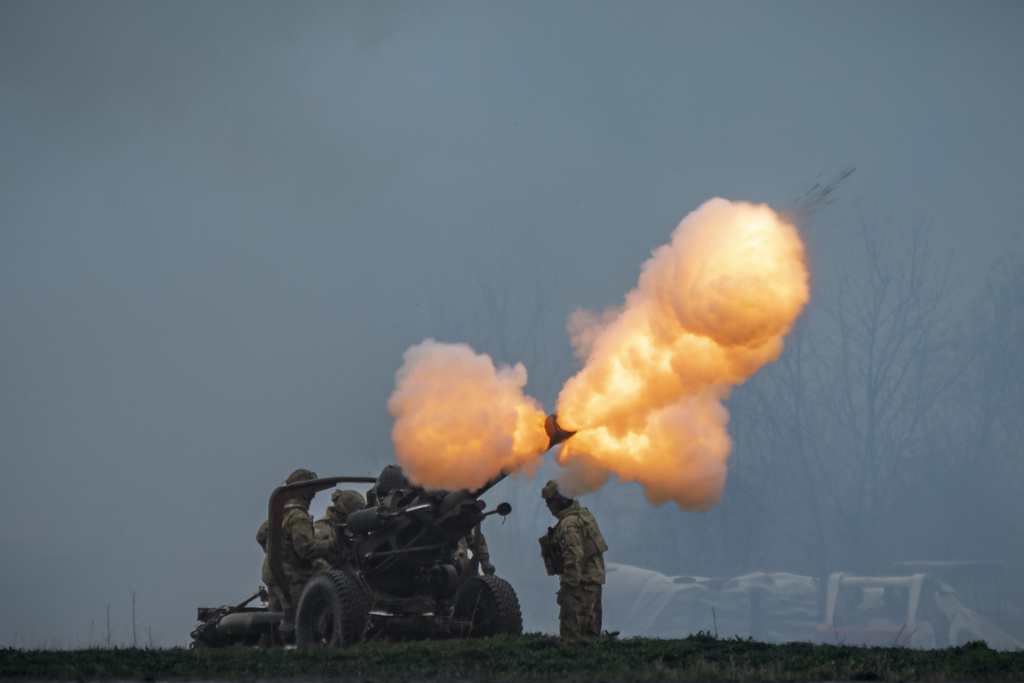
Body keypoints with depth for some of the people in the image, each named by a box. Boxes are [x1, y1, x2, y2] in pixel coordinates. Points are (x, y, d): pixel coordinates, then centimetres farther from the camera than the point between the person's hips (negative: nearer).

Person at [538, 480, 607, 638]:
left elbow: (574, 556, -23)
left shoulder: (569, 524, -16)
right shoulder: (584, 515, 15)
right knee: (591, 630, 12)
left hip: (580, 583, -10)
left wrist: (570, 584, -21)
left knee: (571, 631, -9)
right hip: (594, 580, 10)